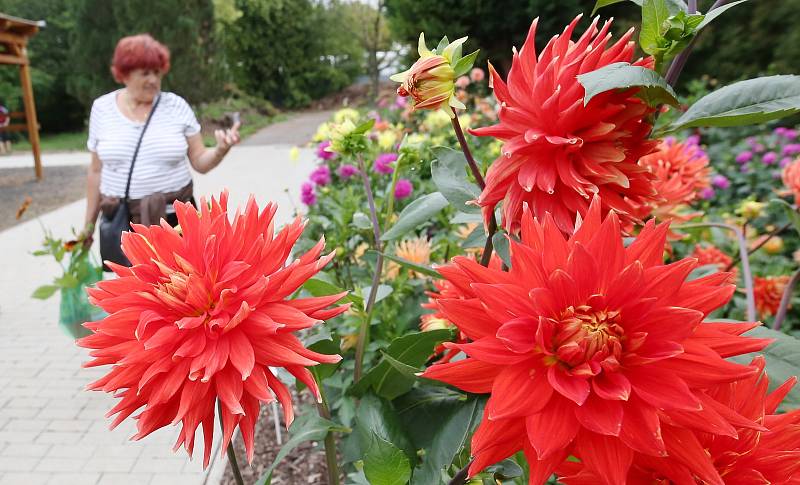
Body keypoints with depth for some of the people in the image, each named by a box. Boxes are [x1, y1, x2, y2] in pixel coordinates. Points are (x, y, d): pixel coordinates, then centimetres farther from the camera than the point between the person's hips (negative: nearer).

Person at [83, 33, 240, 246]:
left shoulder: (177, 106, -1)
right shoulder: (102, 108, 3)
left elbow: (200, 162, 1)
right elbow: (96, 171, 10)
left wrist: (220, 150, -21)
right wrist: (89, 223, 12)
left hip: (174, 217, -1)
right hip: (121, 220, 1)